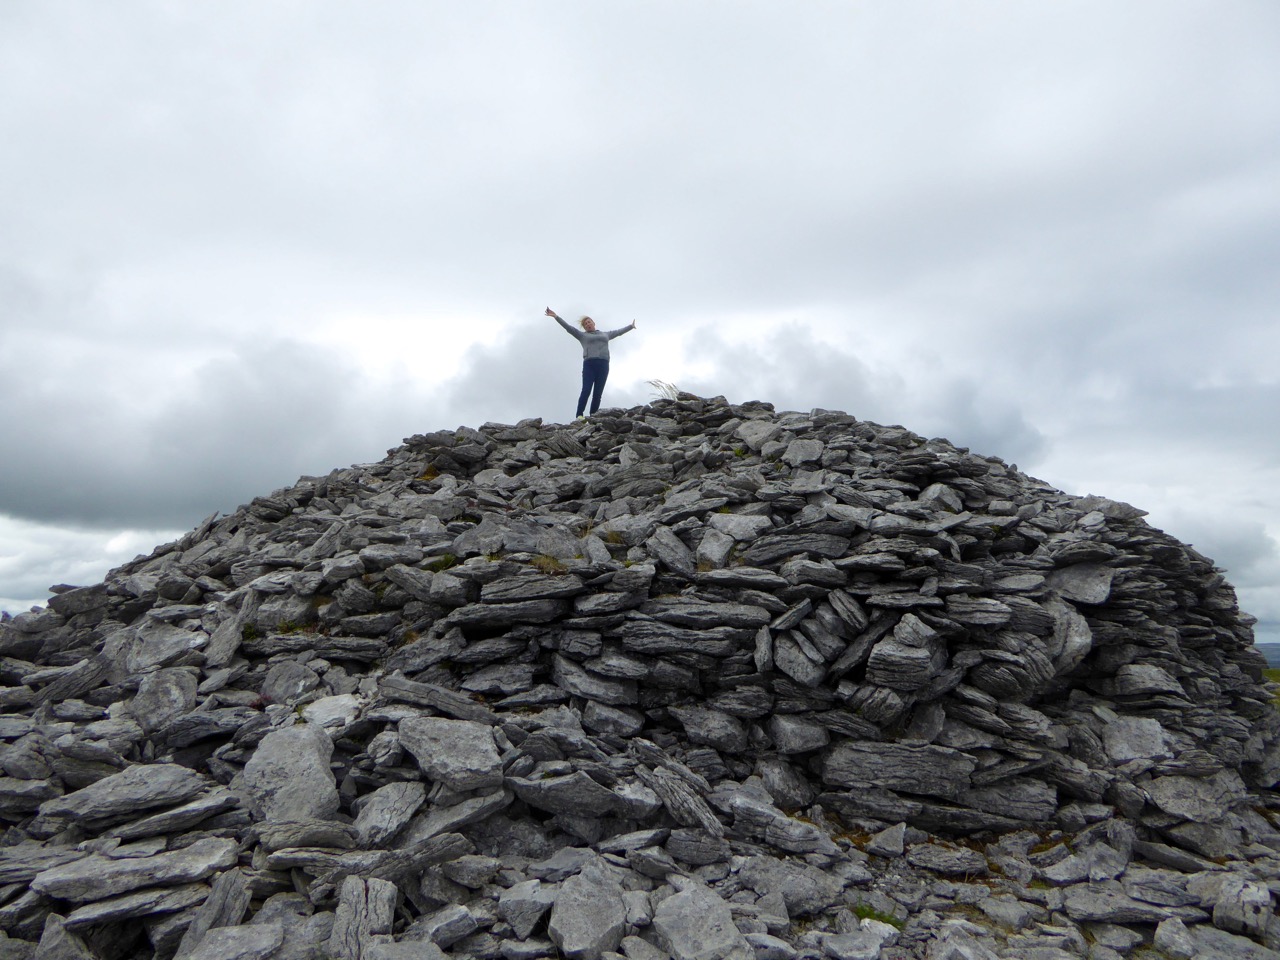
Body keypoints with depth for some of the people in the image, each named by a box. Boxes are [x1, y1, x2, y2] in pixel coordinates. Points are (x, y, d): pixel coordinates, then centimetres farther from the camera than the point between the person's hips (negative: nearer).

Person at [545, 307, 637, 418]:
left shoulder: (605, 334, 28)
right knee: (586, 391, -17)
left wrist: (631, 326, 47)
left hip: (603, 365, 3)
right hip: (589, 364, -3)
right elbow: (568, 328, 11)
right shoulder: (582, 335, 18)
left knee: (597, 394, -4)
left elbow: (618, 331, 38)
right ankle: (579, 417, -23)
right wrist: (556, 316, 2)